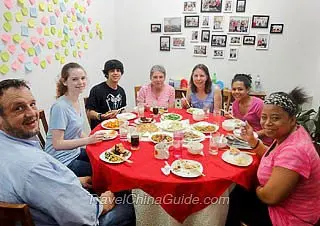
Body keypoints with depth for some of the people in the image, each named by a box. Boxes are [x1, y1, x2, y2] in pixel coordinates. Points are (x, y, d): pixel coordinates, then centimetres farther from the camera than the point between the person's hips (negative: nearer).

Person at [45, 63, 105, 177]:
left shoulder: (76, 101, 3)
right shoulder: (60, 107, -22)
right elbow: (57, 144, -22)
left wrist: (93, 138, -1)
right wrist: (88, 140, -25)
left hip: (75, 152, 8)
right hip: (63, 161, -8)